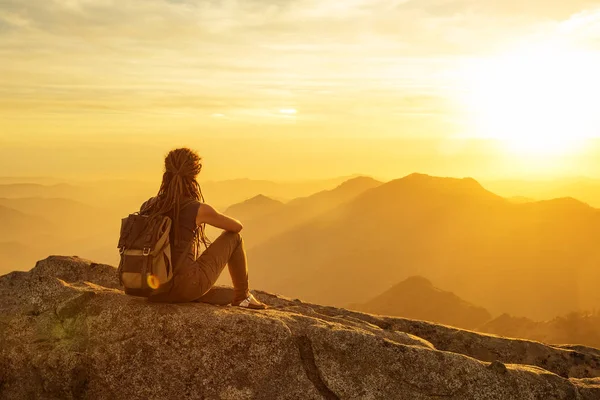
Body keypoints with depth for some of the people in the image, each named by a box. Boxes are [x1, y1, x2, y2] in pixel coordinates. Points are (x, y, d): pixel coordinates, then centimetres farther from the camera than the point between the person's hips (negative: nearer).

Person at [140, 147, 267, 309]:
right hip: (186, 286, -6)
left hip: (155, 292, 6)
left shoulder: (148, 206, 4)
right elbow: (237, 226, 7)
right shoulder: (198, 209, -10)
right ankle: (242, 296, 31)